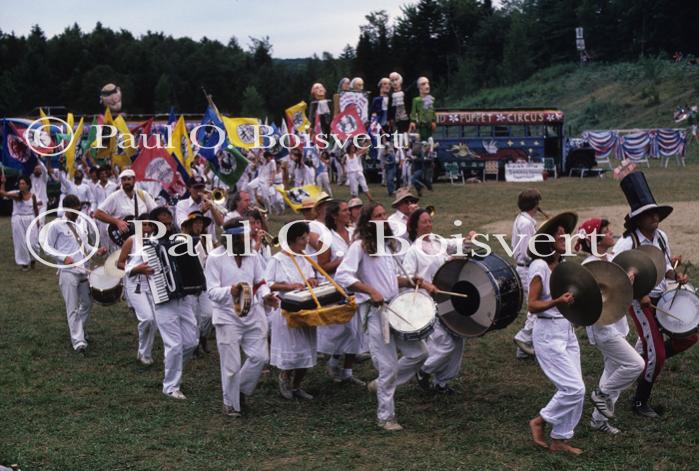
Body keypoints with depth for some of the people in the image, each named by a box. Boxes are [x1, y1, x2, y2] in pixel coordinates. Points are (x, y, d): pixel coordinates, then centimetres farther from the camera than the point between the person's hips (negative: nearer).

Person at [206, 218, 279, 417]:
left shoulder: (252, 254, 4)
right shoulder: (215, 257, -10)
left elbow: (260, 282, 10)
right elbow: (212, 291, -13)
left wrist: (265, 295, -11)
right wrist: (230, 291, -33)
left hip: (252, 313, 5)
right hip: (228, 316, -5)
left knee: (260, 356, 2)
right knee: (231, 365, -1)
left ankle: (241, 390, 27)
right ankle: (231, 404, 19)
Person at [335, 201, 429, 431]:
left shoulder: (387, 244, 15)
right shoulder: (360, 246, -10)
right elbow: (342, 275, -21)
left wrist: (408, 281, 6)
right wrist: (371, 291, -27)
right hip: (376, 311, -8)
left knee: (419, 353, 9)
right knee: (389, 367, -3)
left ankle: (381, 384, 25)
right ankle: (386, 417, 13)